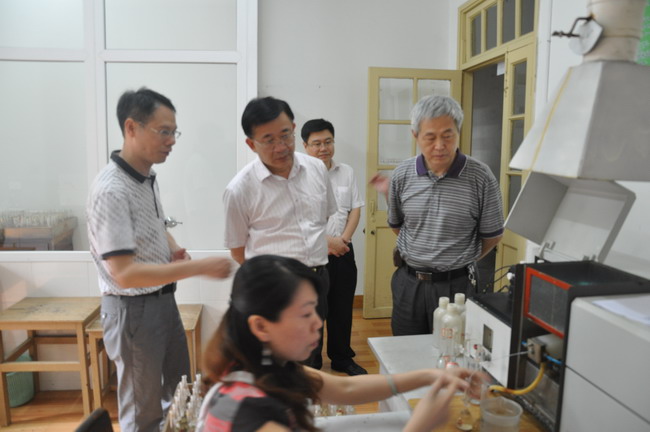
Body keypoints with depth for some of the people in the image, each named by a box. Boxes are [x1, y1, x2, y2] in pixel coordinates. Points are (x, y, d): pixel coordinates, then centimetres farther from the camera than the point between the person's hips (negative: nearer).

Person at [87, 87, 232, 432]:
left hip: (164, 299, 9)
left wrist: (174, 249, -2)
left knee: (179, 388, 25)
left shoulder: (148, 177, 3)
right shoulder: (111, 191, -25)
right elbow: (125, 274, -30)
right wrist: (201, 267, -32)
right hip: (133, 309, -9)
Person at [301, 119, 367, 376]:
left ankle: (342, 358, 33)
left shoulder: (346, 172, 8)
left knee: (342, 309, 15)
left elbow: (355, 209, 8)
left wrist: (344, 239, -6)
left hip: (343, 252, 5)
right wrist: (327, 241, -16)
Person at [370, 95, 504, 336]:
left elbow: (492, 235, 0)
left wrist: (459, 261, 6)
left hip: (455, 284, -2)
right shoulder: (402, 175, -3)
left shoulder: (481, 178, -12)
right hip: (408, 281, 3)